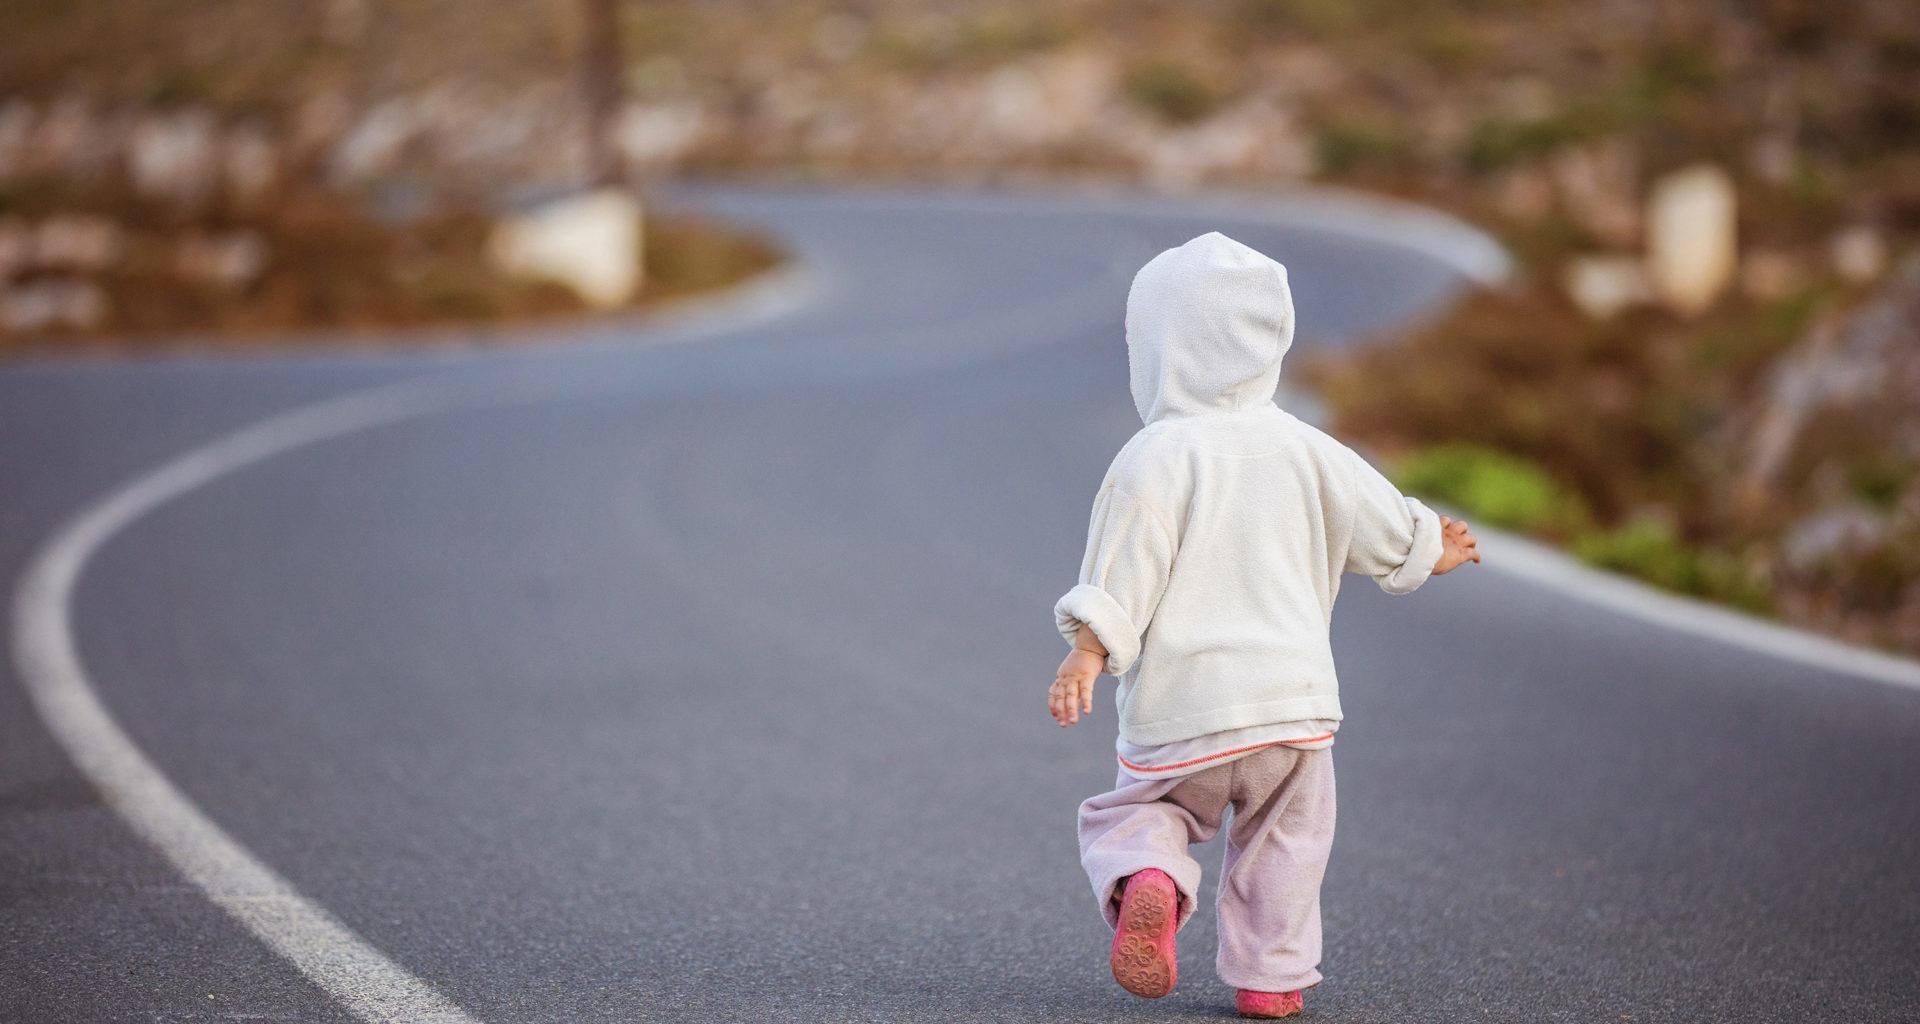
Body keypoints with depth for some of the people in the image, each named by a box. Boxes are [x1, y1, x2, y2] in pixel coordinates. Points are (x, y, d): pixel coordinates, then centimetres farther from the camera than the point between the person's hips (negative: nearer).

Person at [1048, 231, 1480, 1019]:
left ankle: (1144, 882, -18)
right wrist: (1432, 551, 38)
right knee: (1284, 838, 18)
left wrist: (1085, 656, -12)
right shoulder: (1303, 451, 7)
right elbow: (1382, 524, 20)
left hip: (1178, 705, -3)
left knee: (1137, 811, 12)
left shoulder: (1153, 460, -8)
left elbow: (1121, 577, -14)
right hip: (1291, 694, 3)